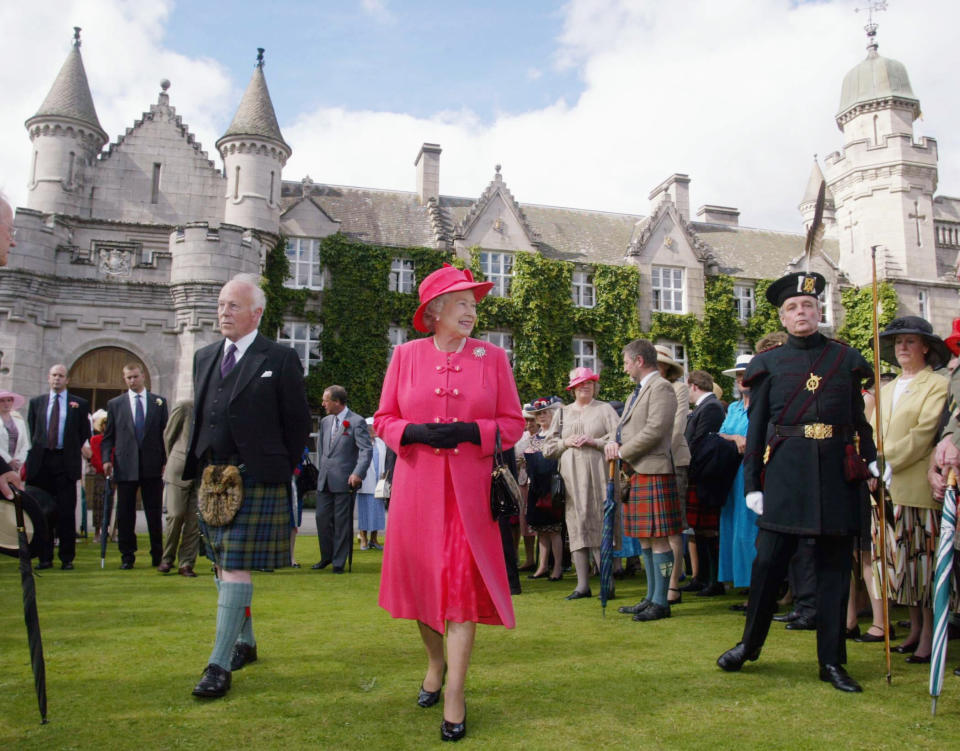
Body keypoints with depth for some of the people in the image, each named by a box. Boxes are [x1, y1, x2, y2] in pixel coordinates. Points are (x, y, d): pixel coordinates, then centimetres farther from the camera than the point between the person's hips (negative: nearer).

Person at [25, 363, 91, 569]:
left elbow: (85, 432, 9)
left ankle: (67, 558, 4)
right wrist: (36, 450, 11)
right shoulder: (36, 402, 14)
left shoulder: (80, 404, 6)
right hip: (41, 462, 3)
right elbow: (31, 430, 18)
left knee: (66, 512, -2)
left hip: (66, 462, -2)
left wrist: (72, 451, 6)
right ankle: (45, 557, 13)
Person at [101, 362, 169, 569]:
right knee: (125, 514, 4)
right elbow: (108, 436, 10)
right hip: (125, 465, 1)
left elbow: (165, 433, 8)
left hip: (152, 466, -1)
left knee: (154, 513, 4)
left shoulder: (159, 402, 8)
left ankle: (157, 555, 13)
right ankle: (127, 556, 13)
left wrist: (165, 461, 1)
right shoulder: (115, 404, 10)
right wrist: (106, 459, -4)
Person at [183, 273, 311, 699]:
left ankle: (220, 665, -2)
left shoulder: (280, 359, -5)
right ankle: (245, 643, 31)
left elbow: (299, 423, -3)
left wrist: (278, 471, -2)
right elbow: (200, 417, 19)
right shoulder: (205, 357, 14)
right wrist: (199, 466, 12)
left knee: (236, 568, -8)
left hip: (256, 480, -7)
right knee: (222, 565, 15)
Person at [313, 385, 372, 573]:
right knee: (322, 518, 8)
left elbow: (366, 449, -12)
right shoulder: (325, 422, 15)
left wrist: (358, 473, -23)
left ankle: (339, 562, 11)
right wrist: (321, 470, 16)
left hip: (344, 480, -6)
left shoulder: (356, 422, -7)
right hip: (324, 480, 6)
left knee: (342, 522, 1)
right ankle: (326, 557, 25)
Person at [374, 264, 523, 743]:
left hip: (470, 488, -1)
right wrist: (416, 431, -13)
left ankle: (454, 697, 6)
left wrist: (470, 430, -14)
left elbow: (512, 424, 3)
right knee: (421, 576, 11)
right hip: (417, 487, 2)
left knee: (462, 583, -5)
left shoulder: (492, 357, 4)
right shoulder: (405, 355, 6)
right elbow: (384, 420, 7)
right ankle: (435, 663, 38)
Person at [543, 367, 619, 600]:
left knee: (601, 525, -5)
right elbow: (548, 447, 15)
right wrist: (565, 443, -3)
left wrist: (593, 441, -11)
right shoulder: (562, 412, 17)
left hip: (597, 476, -2)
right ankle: (583, 585, 3)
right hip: (572, 477, 3)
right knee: (577, 526, -1)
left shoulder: (604, 409, 9)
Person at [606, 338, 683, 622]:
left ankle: (660, 602, 2)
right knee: (645, 539, 14)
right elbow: (622, 425, 23)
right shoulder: (638, 391, 21)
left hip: (654, 473, -10)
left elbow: (654, 431, -19)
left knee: (658, 539, -5)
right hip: (636, 473, 10)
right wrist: (612, 441, 1)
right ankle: (651, 597, 23)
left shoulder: (661, 388, -9)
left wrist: (622, 452, -11)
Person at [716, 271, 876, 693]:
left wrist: (872, 462, 0)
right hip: (785, 470, -1)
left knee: (835, 564, 6)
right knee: (769, 559, 0)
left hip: (837, 469, 2)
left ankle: (832, 662, 18)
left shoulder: (845, 358, 11)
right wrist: (752, 484, 1)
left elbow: (859, 419, 14)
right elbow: (756, 427, 5)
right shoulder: (769, 363, 6)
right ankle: (750, 644, 20)